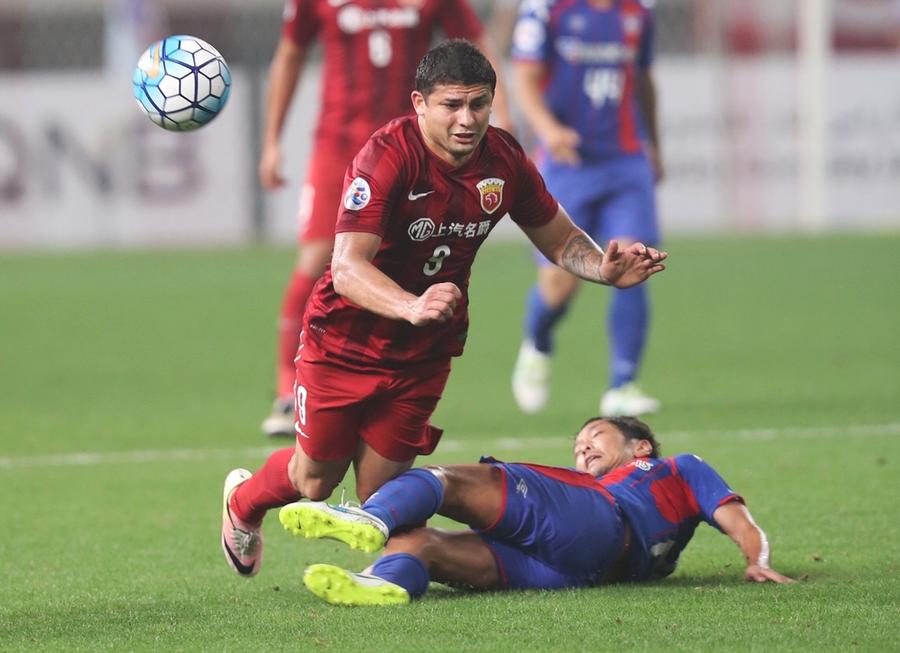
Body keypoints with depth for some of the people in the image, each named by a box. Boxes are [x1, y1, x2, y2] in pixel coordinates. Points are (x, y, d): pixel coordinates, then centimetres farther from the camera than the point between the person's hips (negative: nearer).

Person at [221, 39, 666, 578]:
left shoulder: (504, 161, -11)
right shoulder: (389, 156, -29)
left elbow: (560, 239, 5)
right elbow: (348, 267, -38)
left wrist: (606, 270, -17)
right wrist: (410, 307, -57)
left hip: (425, 352, 4)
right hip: (346, 341, -3)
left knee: (380, 492, 0)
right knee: (317, 479, 12)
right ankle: (244, 500, 46)